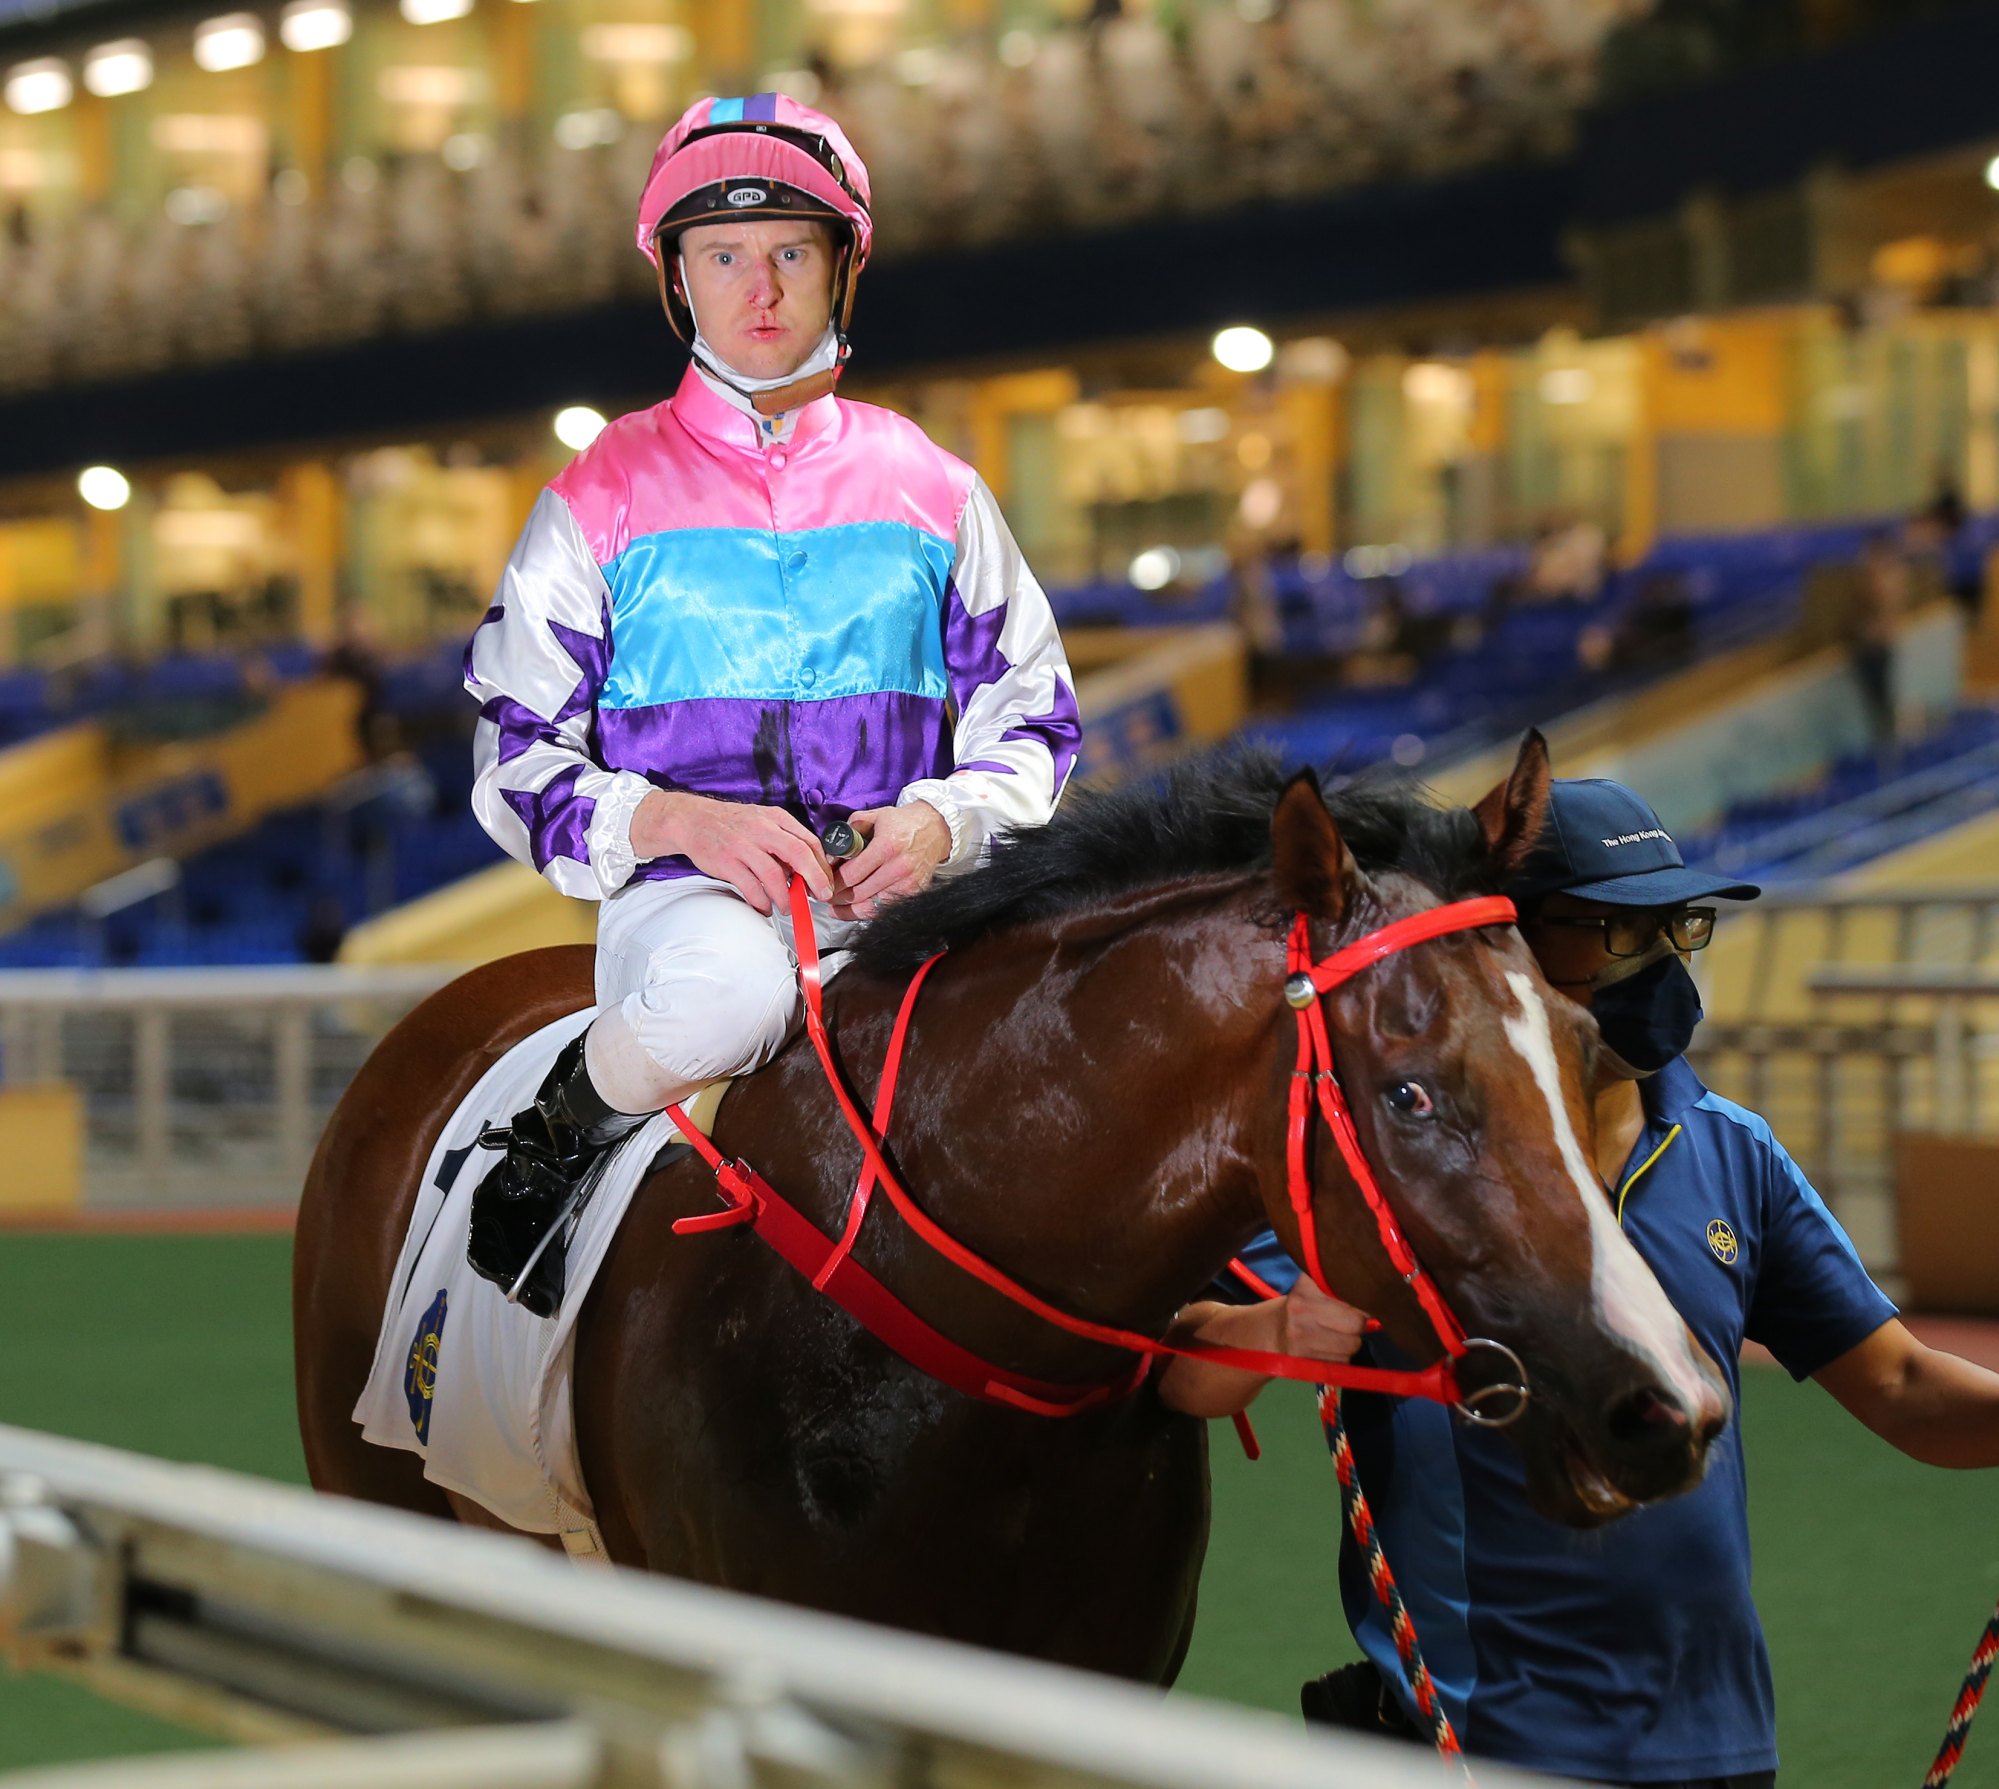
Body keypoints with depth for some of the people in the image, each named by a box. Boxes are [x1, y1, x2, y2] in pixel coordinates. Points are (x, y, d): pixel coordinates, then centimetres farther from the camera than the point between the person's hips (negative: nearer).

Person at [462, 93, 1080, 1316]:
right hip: (683, 894, -2)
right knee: (725, 987, -40)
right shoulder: (603, 501, 9)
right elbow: (520, 758, 5)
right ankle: (556, 1142, -9)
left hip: (897, 897, 2)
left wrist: (943, 818, -7)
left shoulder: (932, 492, 15)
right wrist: (682, 820, -15)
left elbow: (1031, 717, 16)